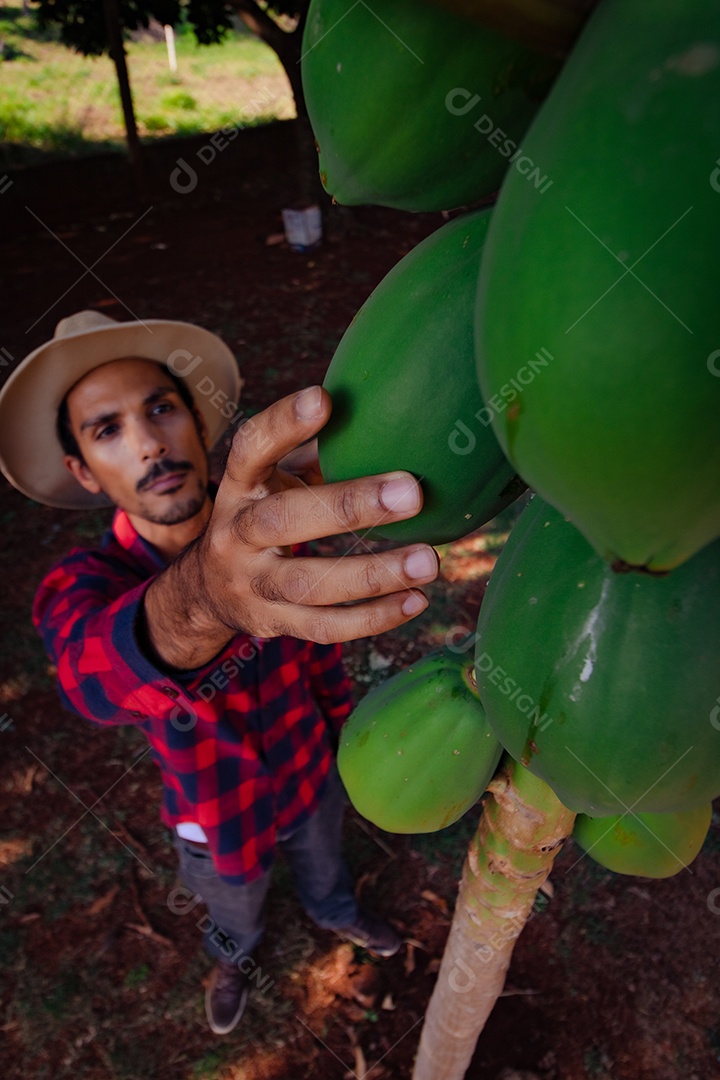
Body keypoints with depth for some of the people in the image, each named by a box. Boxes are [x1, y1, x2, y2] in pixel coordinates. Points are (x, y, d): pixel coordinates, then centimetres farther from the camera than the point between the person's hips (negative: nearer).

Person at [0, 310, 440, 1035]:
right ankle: (233, 956, 69)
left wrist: (343, 727, 8)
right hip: (222, 821, -1)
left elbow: (312, 638, -7)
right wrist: (201, 597, -81)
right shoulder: (79, 591, -34)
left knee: (324, 865, 34)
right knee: (236, 913, 31)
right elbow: (96, 673, -59)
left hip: (311, 772, 2)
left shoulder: (270, 532, -25)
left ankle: (336, 915, 70)